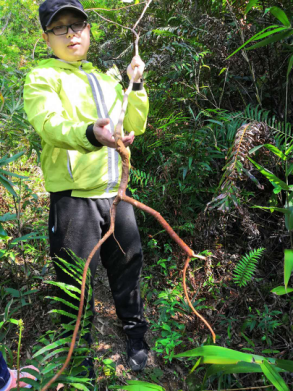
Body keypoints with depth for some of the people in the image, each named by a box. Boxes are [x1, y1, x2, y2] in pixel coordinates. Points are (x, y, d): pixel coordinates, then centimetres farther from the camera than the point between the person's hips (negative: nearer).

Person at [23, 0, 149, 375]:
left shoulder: (105, 79, 20)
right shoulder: (42, 77, 0)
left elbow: (135, 125, 18)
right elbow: (50, 125, -20)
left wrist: (136, 85, 5)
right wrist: (91, 134, -40)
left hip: (115, 193, 6)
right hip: (74, 196, -5)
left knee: (128, 266, 15)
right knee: (77, 282, 4)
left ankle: (135, 337, 36)